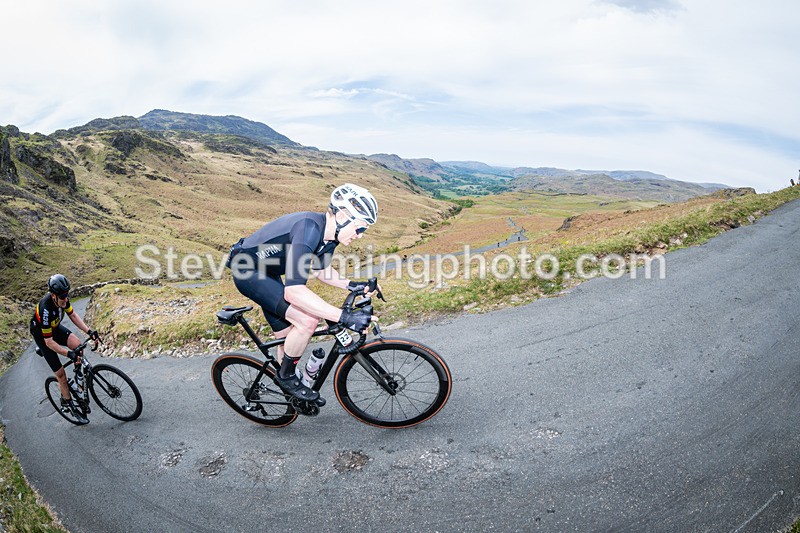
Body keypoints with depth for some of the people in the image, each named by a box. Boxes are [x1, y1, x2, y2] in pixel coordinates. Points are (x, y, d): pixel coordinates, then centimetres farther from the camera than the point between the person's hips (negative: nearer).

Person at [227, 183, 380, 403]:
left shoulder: (330, 233, -7)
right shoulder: (309, 228, -35)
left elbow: (320, 269, 11)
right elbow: (294, 290, -43)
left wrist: (351, 284, -5)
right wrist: (344, 316, -44)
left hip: (267, 274, 9)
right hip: (247, 271, -9)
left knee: (290, 339, 14)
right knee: (308, 320, -21)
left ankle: (291, 389, 35)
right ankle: (286, 377, 2)